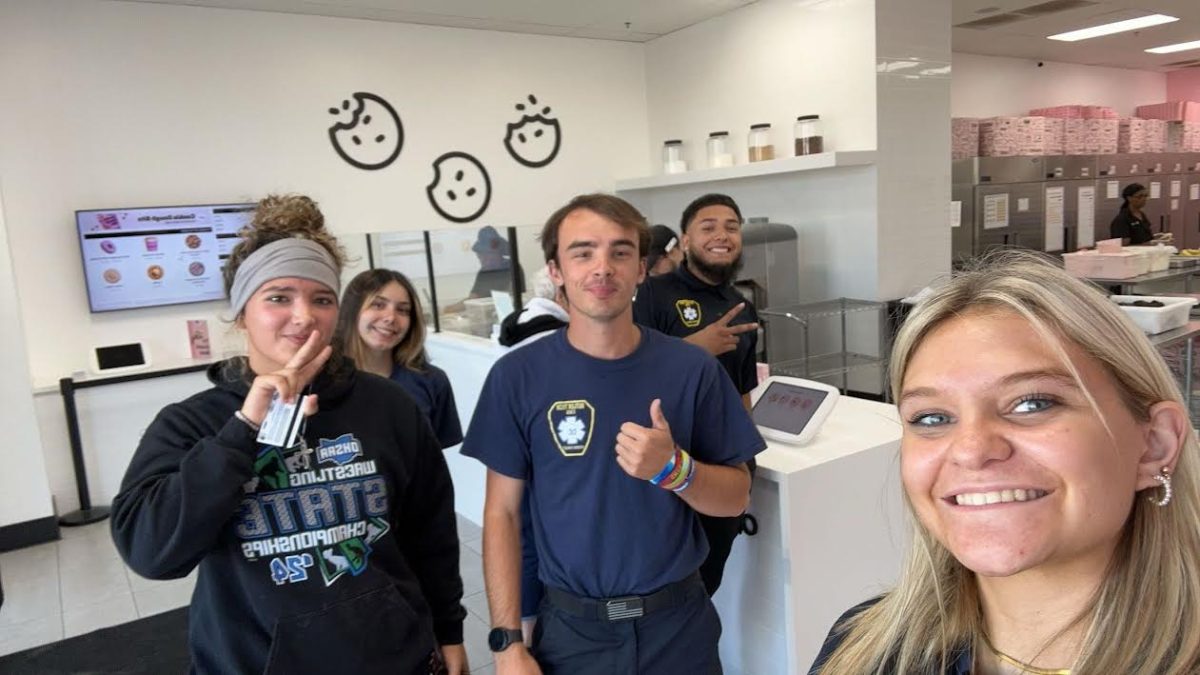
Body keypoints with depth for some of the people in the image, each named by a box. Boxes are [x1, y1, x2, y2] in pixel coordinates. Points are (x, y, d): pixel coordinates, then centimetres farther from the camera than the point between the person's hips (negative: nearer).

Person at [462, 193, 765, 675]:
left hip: (679, 621, 1)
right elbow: (502, 513, -6)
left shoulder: (691, 368, -9)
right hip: (571, 627, -1)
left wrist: (673, 468, -22)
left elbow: (736, 497, -3)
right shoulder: (517, 376, -10)